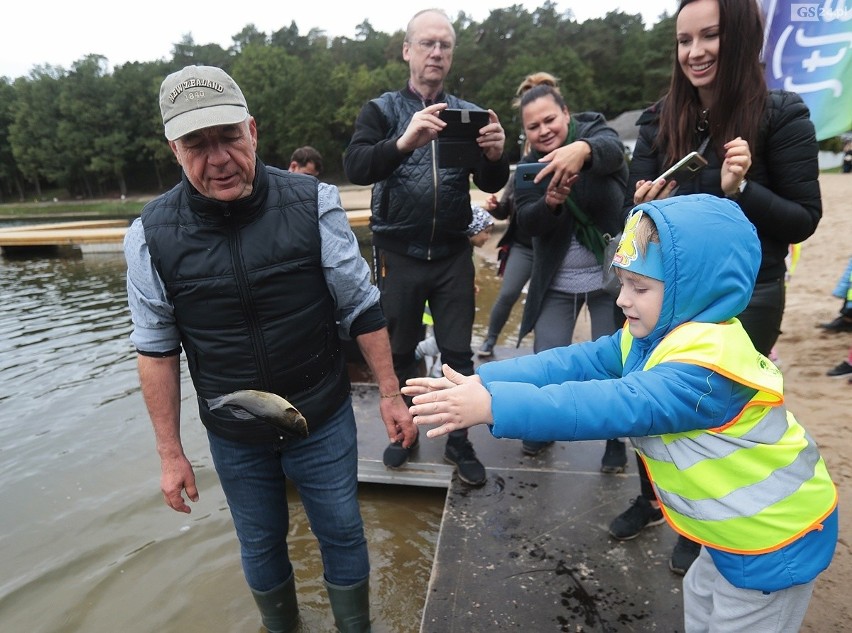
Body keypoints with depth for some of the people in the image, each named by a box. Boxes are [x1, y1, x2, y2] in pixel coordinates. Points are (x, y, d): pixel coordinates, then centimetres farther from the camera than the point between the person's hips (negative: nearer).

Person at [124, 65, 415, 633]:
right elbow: (158, 350, -1)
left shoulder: (313, 204, -15)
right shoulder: (152, 235, -10)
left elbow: (362, 307, -7)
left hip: (324, 420, -1)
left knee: (342, 533, 17)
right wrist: (170, 452, 3)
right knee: (261, 543, 23)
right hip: (233, 436, 2)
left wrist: (390, 392, -3)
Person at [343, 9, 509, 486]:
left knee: (458, 353, 5)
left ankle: (459, 442, 22)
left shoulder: (468, 113, 7)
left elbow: (491, 185, -1)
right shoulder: (382, 110, 2)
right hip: (398, 255, -1)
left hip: (453, 254, 1)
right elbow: (356, 168, -16)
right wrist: (403, 143, -35)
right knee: (399, 351, 9)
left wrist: (496, 155, -25)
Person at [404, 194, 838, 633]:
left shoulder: (706, 364, -34)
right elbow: (580, 362, -15)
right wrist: (482, 381, -27)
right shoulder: (653, 334, -4)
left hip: (774, 536, -8)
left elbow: (620, 407, -45)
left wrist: (496, 405, -50)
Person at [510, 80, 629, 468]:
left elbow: (611, 149, -32)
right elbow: (526, 223, -10)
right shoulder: (529, 167, 2)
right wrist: (549, 203, -32)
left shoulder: (594, 132, -7)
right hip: (556, 283, 3)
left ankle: (616, 440, 26)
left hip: (610, 277, -2)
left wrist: (582, 149, -55)